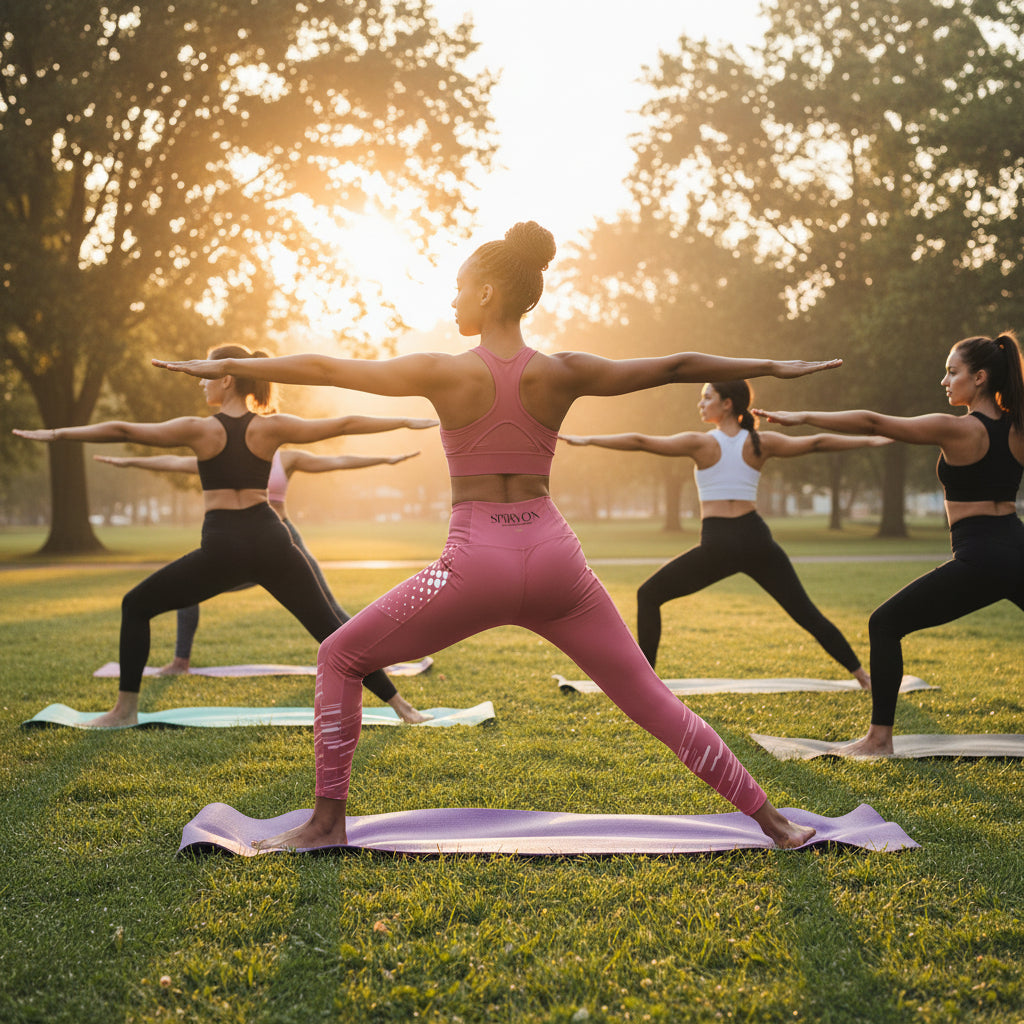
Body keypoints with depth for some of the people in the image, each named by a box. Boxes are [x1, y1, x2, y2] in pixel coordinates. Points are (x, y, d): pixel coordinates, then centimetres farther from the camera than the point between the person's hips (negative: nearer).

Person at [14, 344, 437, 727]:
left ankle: (126, 709, 11)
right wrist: (406, 421, 15)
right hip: (271, 542, 3)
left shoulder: (199, 429, -1)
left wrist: (56, 434, 5)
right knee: (328, 626, 9)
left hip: (221, 550, -3)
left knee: (135, 606, 15)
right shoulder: (271, 427, 4)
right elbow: (339, 424, 6)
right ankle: (400, 705, 9)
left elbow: (121, 430, -2)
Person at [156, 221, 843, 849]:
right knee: (648, 694, 13)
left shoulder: (444, 372, -5)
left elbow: (322, 368, 2)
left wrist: (221, 366, 13)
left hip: (475, 564, -3)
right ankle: (769, 819, 16)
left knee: (338, 659, 15)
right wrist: (774, 367, 23)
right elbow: (676, 367, 10)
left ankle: (328, 821, 13)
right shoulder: (562, 374, 2)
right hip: (554, 557, 4)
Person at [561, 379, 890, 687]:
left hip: (718, 546, -3)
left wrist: (587, 439, -2)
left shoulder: (700, 443, -3)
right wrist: (868, 441, 19)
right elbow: (818, 442, 8)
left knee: (648, 596, 11)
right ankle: (862, 675, 11)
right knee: (805, 612, 11)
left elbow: (640, 442, -6)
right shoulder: (761, 443, 5)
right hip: (756, 540, 3)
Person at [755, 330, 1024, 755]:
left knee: (884, 625, 5)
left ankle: (880, 738, 4)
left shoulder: (955, 429, -10)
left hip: (978, 560, -6)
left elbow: (871, 422, -11)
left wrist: (802, 417, -8)